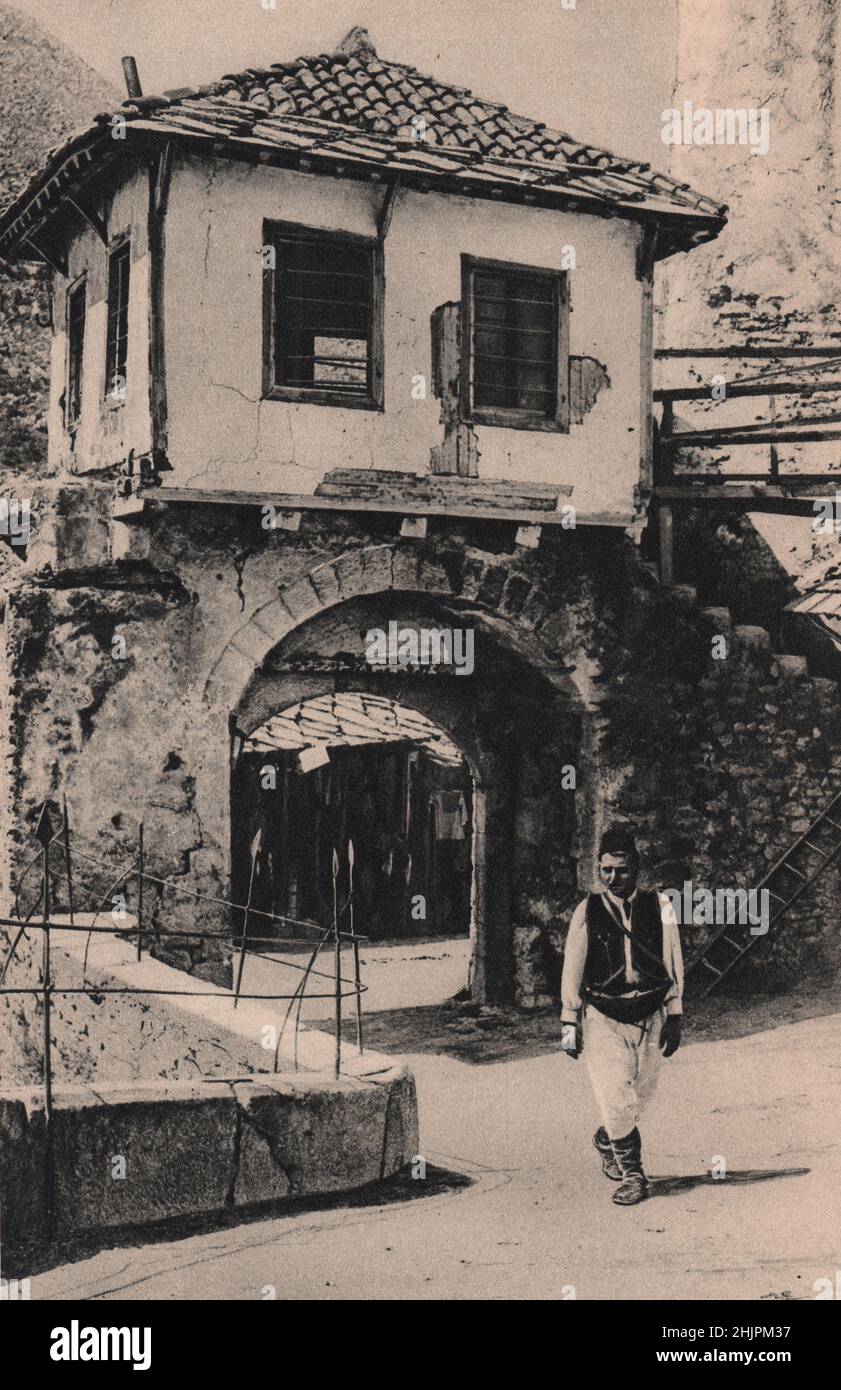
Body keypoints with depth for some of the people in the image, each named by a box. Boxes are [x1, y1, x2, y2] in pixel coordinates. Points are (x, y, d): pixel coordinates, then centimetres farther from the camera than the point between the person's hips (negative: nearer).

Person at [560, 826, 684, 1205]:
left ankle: (605, 1140, 41)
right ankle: (632, 1174, 4)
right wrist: (569, 1022, 1)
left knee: (639, 1096, 13)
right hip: (602, 1016, -2)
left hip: (649, 1016, 2)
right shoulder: (587, 912, -4)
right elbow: (572, 969, 2)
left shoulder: (658, 907, -2)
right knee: (616, 1097, -10)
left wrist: (674, 1017, 4)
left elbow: (673, 964, 4)